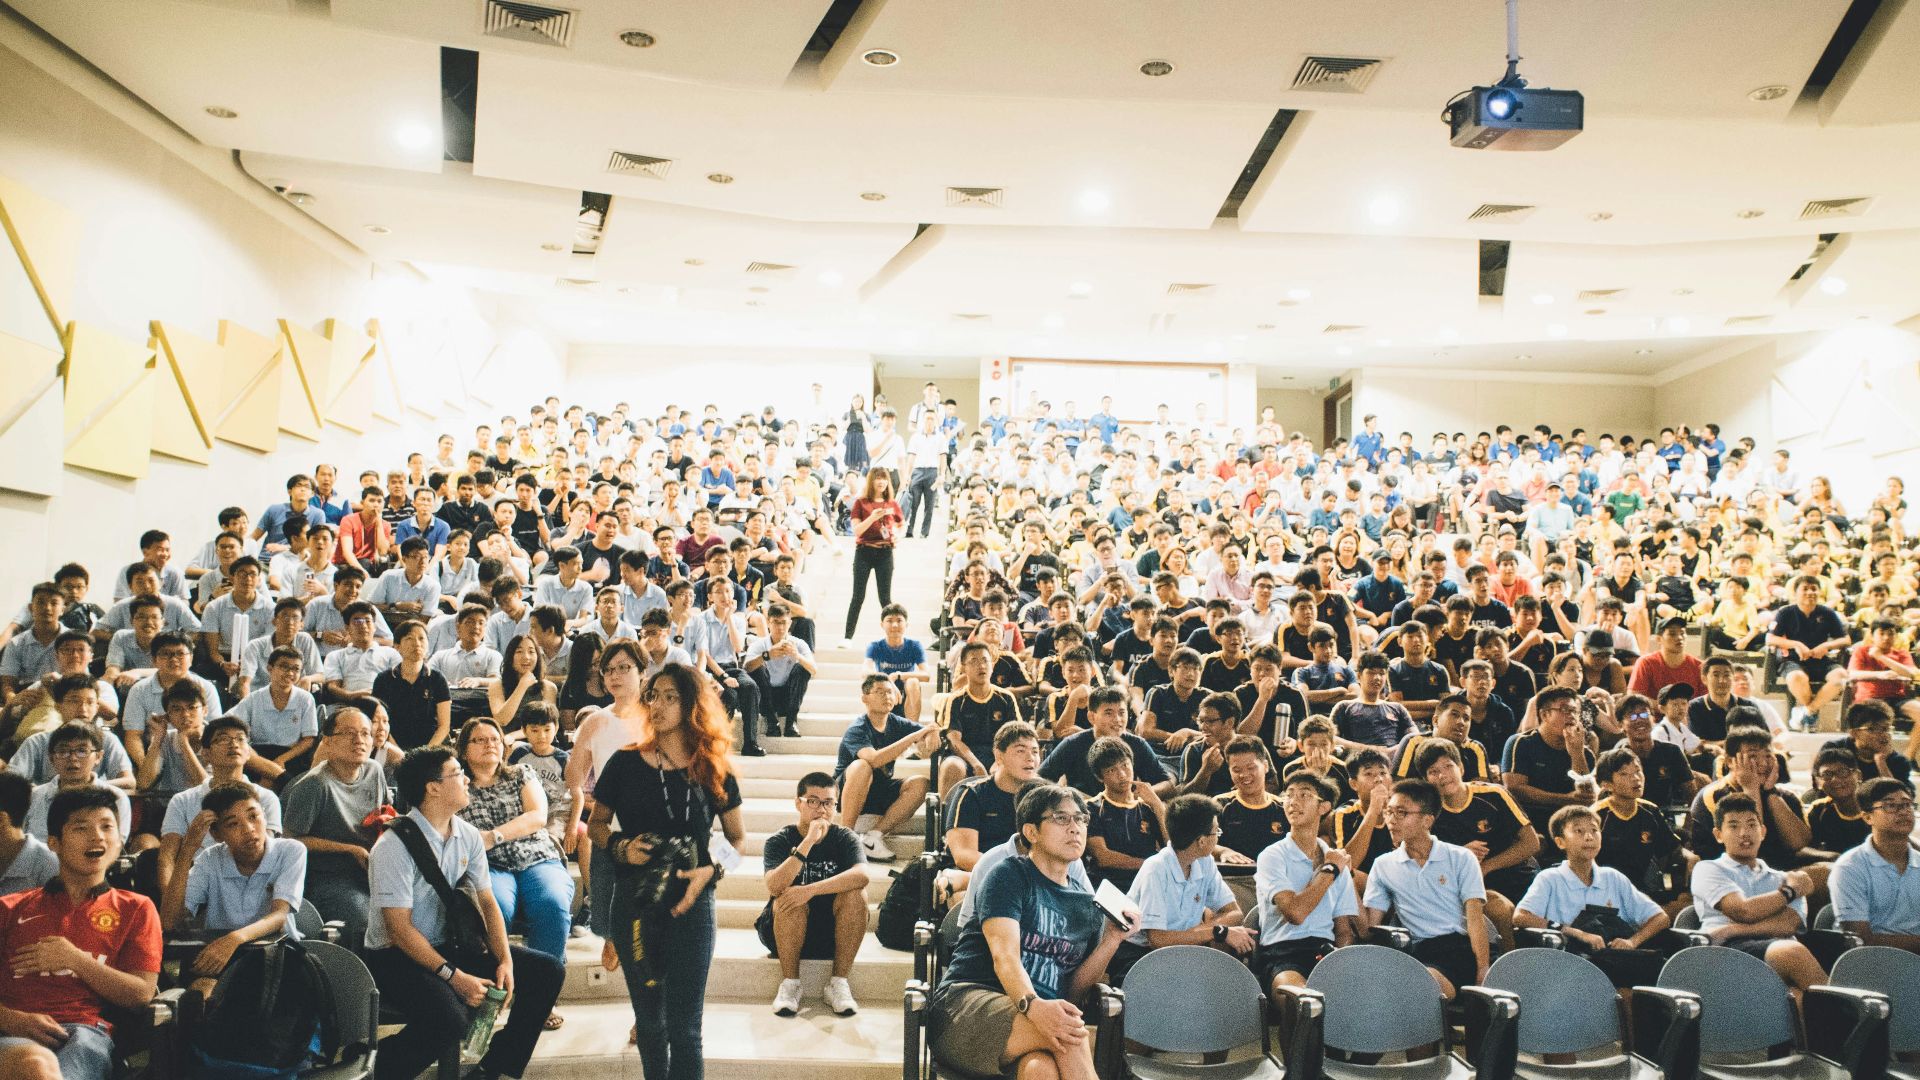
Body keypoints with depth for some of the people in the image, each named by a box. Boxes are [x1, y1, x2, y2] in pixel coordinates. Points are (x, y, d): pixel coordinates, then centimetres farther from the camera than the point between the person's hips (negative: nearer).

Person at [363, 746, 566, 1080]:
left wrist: (505, 960, -9)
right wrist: (454, 977, -24)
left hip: (451, 945, 8)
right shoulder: (394, 845, -19)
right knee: (451, 1019, -35)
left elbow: (486, 902, 6)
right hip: (396, 956, -7)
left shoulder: (468, 836, 2)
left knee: (547, 971, -2)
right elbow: (400, 929, -20)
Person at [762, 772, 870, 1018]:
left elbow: (861, 875, -26)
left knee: (856, 894, -26)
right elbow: (774, 886, -27)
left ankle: (839, 983, -17)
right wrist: (809, 841, -31)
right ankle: (789, 984, -17)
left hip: (834, 933, 1)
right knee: (790, 898, -31)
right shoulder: (779, 841, -6)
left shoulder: (844, 838, -3)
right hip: (785, 933, -1)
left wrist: (810, 890, -35)